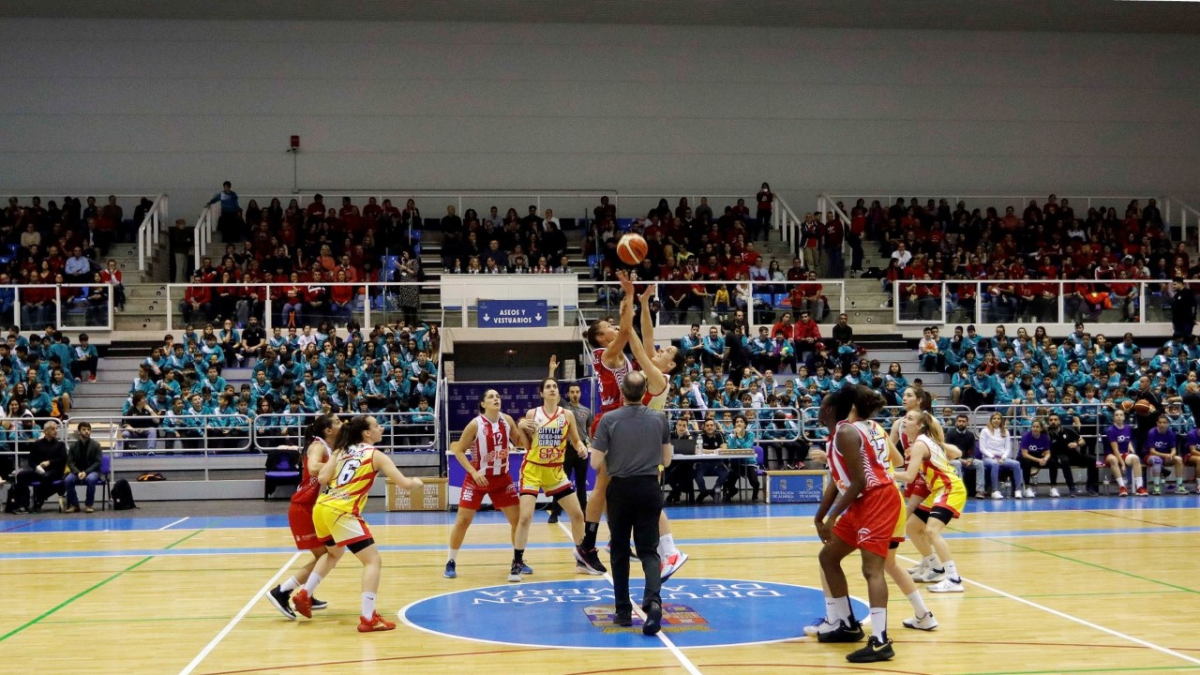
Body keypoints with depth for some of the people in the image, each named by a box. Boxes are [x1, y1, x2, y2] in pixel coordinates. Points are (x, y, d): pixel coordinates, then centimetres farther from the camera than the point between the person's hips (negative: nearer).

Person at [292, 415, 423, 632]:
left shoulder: (341, 451, 16)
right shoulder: (376, 456, 2)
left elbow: (322, 478, 4)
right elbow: (405, 484, -4)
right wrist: (416, 482, 19)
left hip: (321, 508, 7)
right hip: (341, 513, -7)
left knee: (334, 553, 34)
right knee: (373, 560, -2)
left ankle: (304, 595, 35)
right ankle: (368, 618, -12)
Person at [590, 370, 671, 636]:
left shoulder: (609, 420, -9)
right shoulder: (659, 419, -1)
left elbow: (596, 462, -8)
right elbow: (667, 459, 8)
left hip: (620, 489, -1)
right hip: (649, 488, 1)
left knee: (620, 551, 12)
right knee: (649, 549, 5)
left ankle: (624, 611, 14)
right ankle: (653, 600, -20)